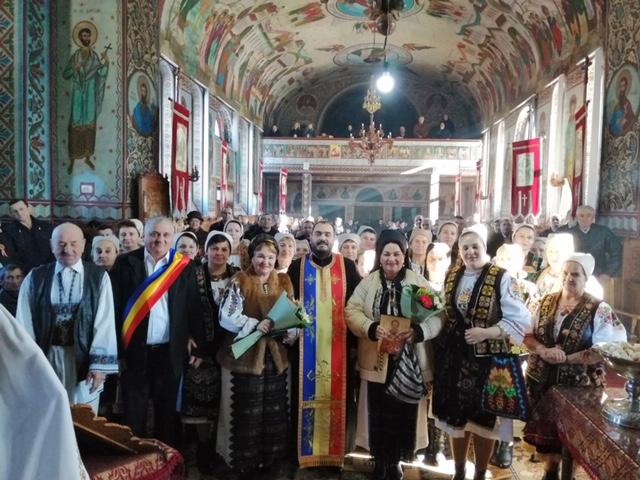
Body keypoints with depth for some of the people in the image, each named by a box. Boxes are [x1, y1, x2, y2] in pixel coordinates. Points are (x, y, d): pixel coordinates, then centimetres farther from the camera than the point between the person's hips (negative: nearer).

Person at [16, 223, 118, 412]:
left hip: (84, 357, -1)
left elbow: (105, 320, -9)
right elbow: (24, 321, 0)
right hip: (46, 357, 2)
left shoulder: (99, 277, -5)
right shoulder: (35, 278, 1)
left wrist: (100, 363, -14)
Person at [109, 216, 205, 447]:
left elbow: (194, 309, 0)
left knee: (168, 414, 15)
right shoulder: (126, 263, -2)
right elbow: (115, 306, -4)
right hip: (134, 351, 0)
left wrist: (197, 346, -3)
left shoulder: (185, 267, 0)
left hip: (171, 352, 1)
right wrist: (116, 349, -7)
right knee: (133, 415, 11)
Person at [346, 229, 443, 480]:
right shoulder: (368, 282, 2)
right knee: (378, 415, 7)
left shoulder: (419, 282, -1)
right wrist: (372, 328, -22)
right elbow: (352, 311, -4)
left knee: (404, 415, 10)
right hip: (377, 362, 0)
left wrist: (417, 331, -25)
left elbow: (436, 317, -6)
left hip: (409, 363, 0)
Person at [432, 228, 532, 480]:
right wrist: (442, 337, 2)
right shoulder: (452, 275, 4)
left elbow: (521, 320, -14)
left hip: (485, 359, -4)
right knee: (456, 417, 15)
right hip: (453, 357, 4)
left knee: (482, 419, 9)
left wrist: (486, 333, -22)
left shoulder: (501, 278, -12)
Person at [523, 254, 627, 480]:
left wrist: (567, 358, -22)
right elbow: (528, 335, 5)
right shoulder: (547, 301, 3)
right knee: (544, 428, 14)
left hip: (577, 385, -3)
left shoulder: (599, 309, -9)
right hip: (541, 380, 4)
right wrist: (542, 350, -15)